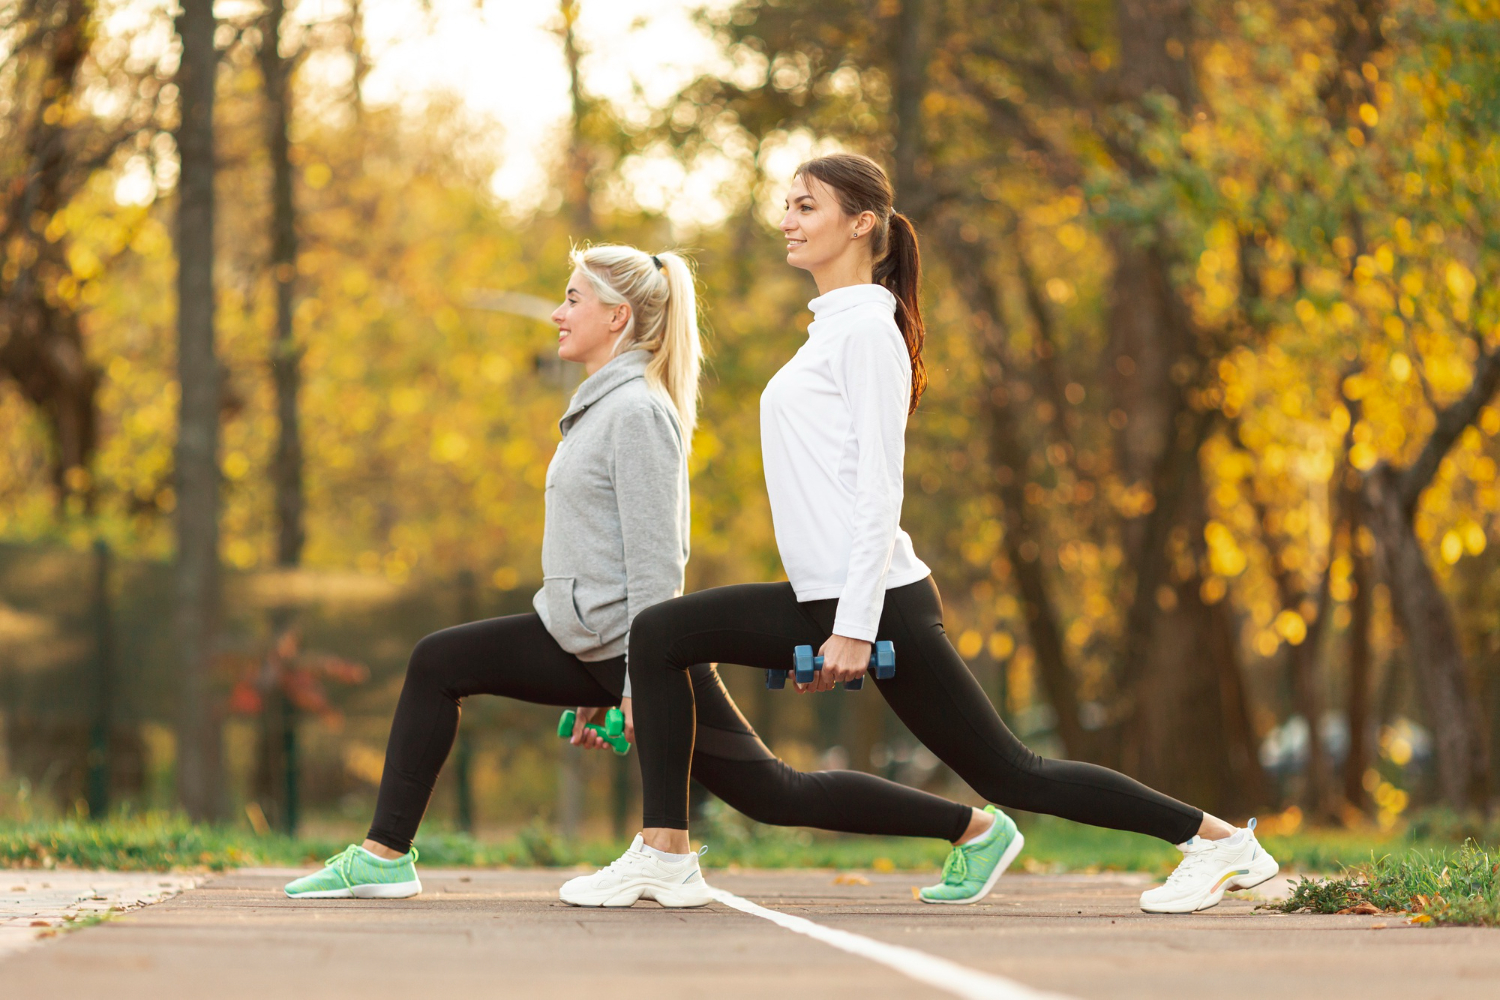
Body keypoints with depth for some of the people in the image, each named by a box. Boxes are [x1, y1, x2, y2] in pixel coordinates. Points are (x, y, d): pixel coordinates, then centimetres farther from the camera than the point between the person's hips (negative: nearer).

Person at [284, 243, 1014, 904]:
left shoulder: (638, 411, -16)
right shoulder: (603, 406, 15)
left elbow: (654, 559, -20)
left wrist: (640, 686, -22)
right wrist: (591, 687, 22)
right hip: (585, 639, 10)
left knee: (771, 794, -4)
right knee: (437, 665, 6)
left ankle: (975, 827, 5)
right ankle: (384, 857, 5)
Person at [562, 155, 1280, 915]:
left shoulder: (866, 327, -10)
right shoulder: (832, 327, 19)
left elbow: (878, 490, -17)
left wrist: (854, 628, -22)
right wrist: (820, 622, 24)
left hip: (877, 600, -9)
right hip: (826, 597, 9)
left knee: (1009, 775, -5)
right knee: (657, 636, 1)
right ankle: (664, 852, -1)